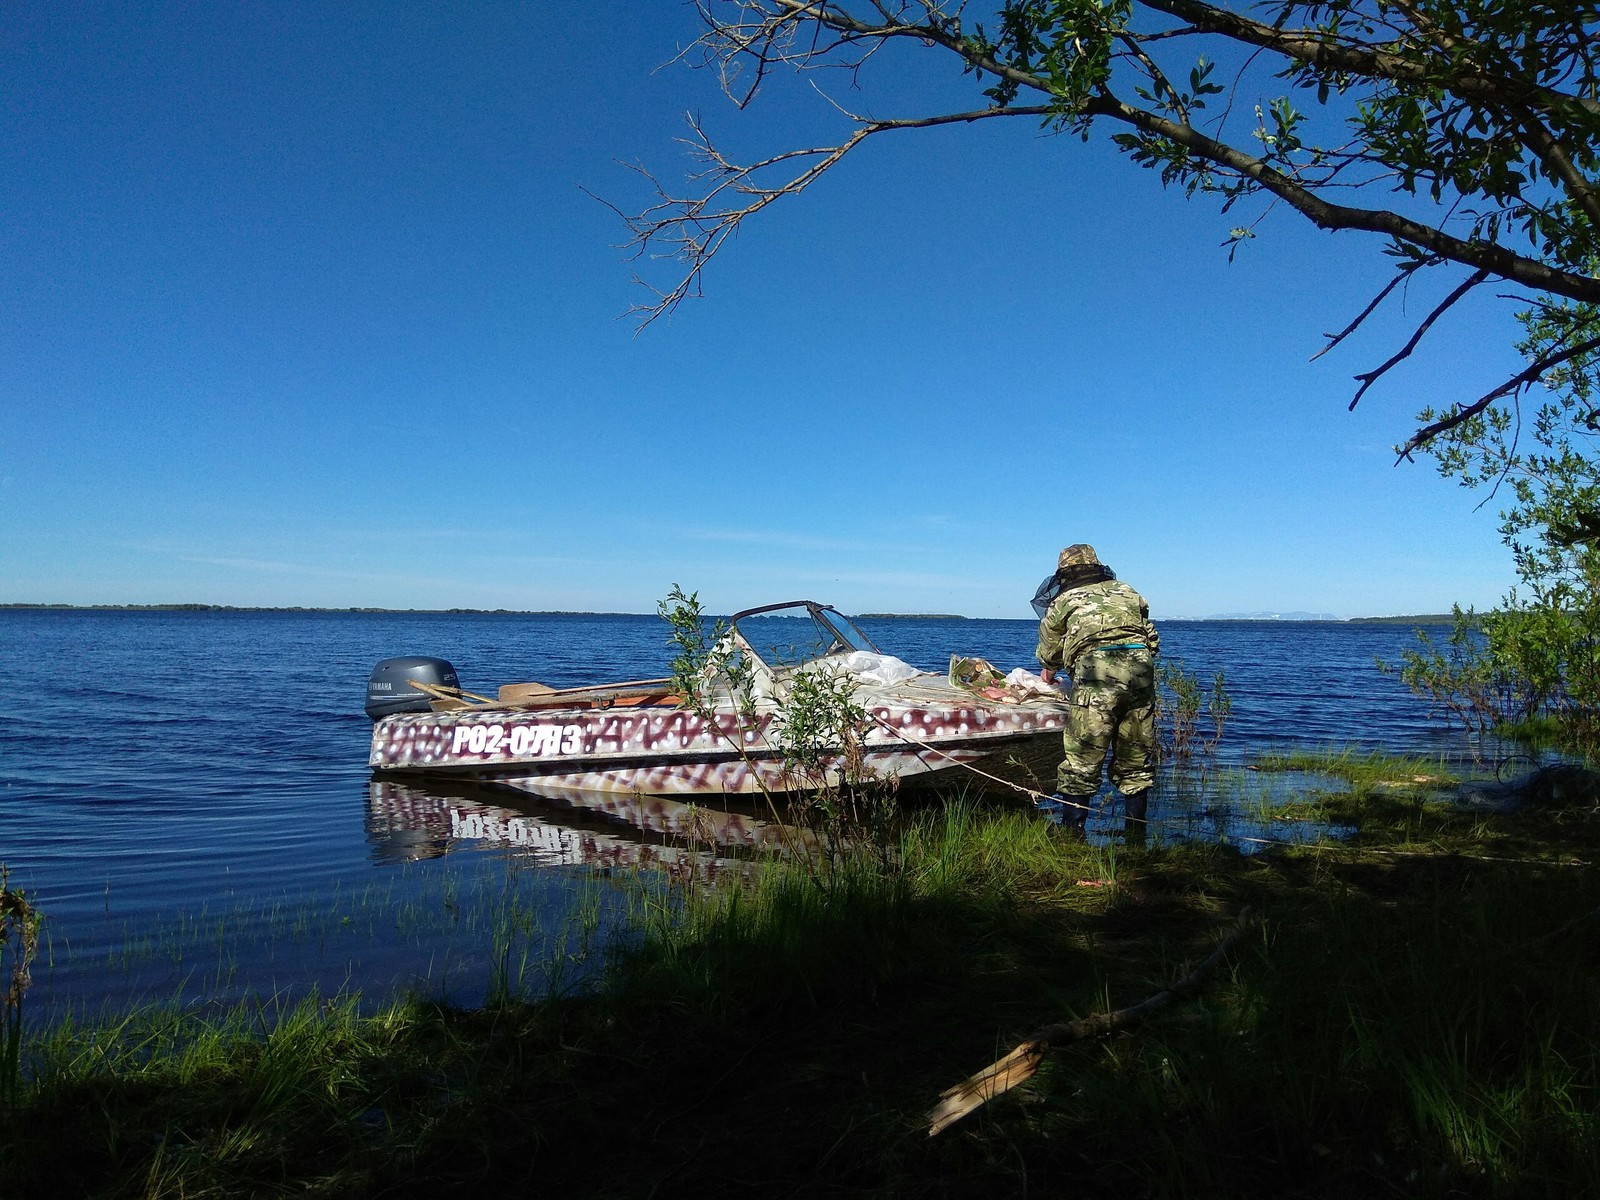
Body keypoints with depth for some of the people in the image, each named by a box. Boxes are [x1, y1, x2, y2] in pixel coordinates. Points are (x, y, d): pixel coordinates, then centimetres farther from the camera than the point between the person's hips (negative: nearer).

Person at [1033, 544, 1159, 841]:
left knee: (1082, 760, 1)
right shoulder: (1127, 592, 26)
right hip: (1141, 668, 4)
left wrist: (1048, 674, 53)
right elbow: (1151, 635, 23)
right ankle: (1137, 834, 22)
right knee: (1136, 760, 15)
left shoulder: (1063, 602, 20)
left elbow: (1048, 654, 32)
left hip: (1096, 672, -4)